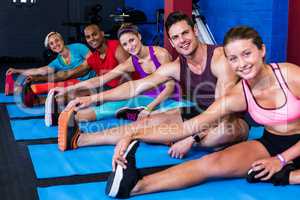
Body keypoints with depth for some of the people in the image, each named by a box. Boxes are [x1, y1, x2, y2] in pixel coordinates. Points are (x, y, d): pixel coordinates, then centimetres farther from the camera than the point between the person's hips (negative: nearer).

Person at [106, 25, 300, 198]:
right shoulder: (236, 97, -14)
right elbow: (188, 127, -19)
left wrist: (282, 159, -17)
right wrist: (135, 136, -30)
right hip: (270, 145, 1)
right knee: (212, 163, -24)